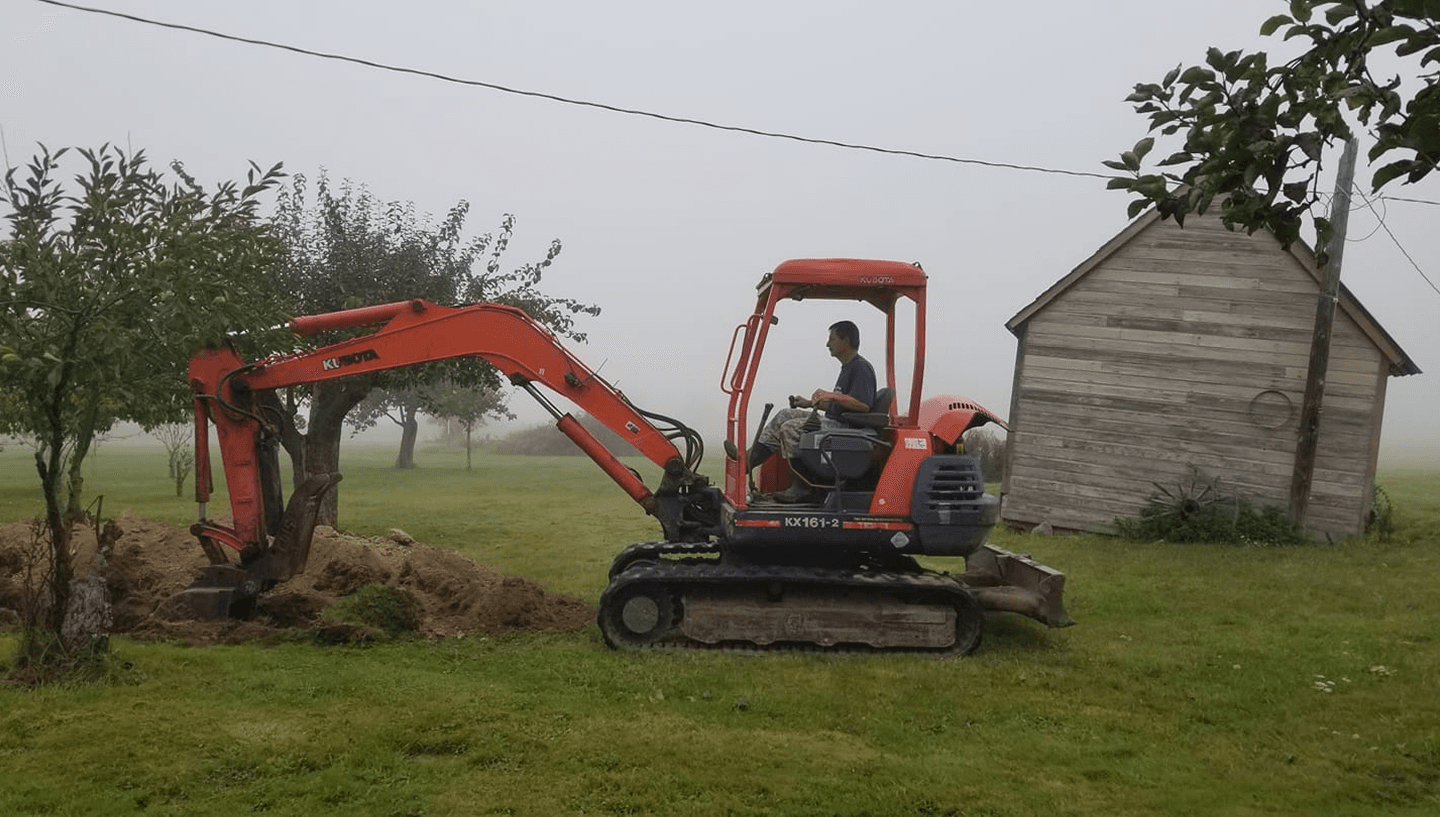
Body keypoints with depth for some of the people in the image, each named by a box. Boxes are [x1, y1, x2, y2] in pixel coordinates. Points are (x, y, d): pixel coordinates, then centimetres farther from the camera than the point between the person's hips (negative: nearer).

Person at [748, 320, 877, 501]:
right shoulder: (847, 367, 21)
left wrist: (831, 396, -22)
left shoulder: (861, 368, -12)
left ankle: (801, 488, -17)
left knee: (790, 428, -22)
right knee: (784, 415, 6)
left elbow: (863, 405, -23)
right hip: (833, 421, 11)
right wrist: (810, 403, 18)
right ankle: (749, 459, 0)